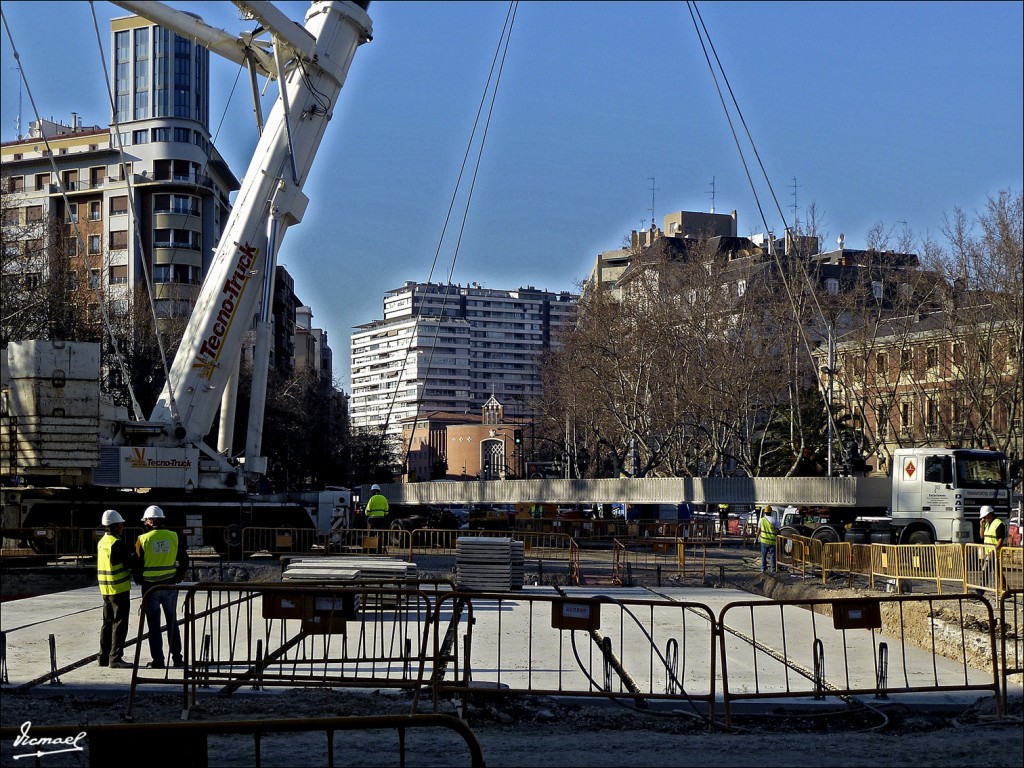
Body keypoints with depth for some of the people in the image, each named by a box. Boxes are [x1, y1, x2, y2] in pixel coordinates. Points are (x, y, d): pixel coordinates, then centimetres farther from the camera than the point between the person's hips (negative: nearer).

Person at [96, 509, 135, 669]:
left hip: (106, 589, 9)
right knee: (120, 623, -5)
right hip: (120, 589, -9)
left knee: (108, 622, 15)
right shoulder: (117, 543, -17)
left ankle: (104, 656, 19)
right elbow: (131, 562, -16)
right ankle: (115, 658, -5)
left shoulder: (102, 542, 11)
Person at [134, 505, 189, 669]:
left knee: (154, 625, 5)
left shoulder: (143, 539, -9)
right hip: (170, 585, 3)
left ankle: (158, 661, 6)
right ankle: (177, 658, 17)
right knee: (172, 623, 14)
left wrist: (140, 581, 10)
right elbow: (184, 560, 2)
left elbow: (137, 564, -7)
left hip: (150, 586, -3)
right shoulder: (174, 537, -1)